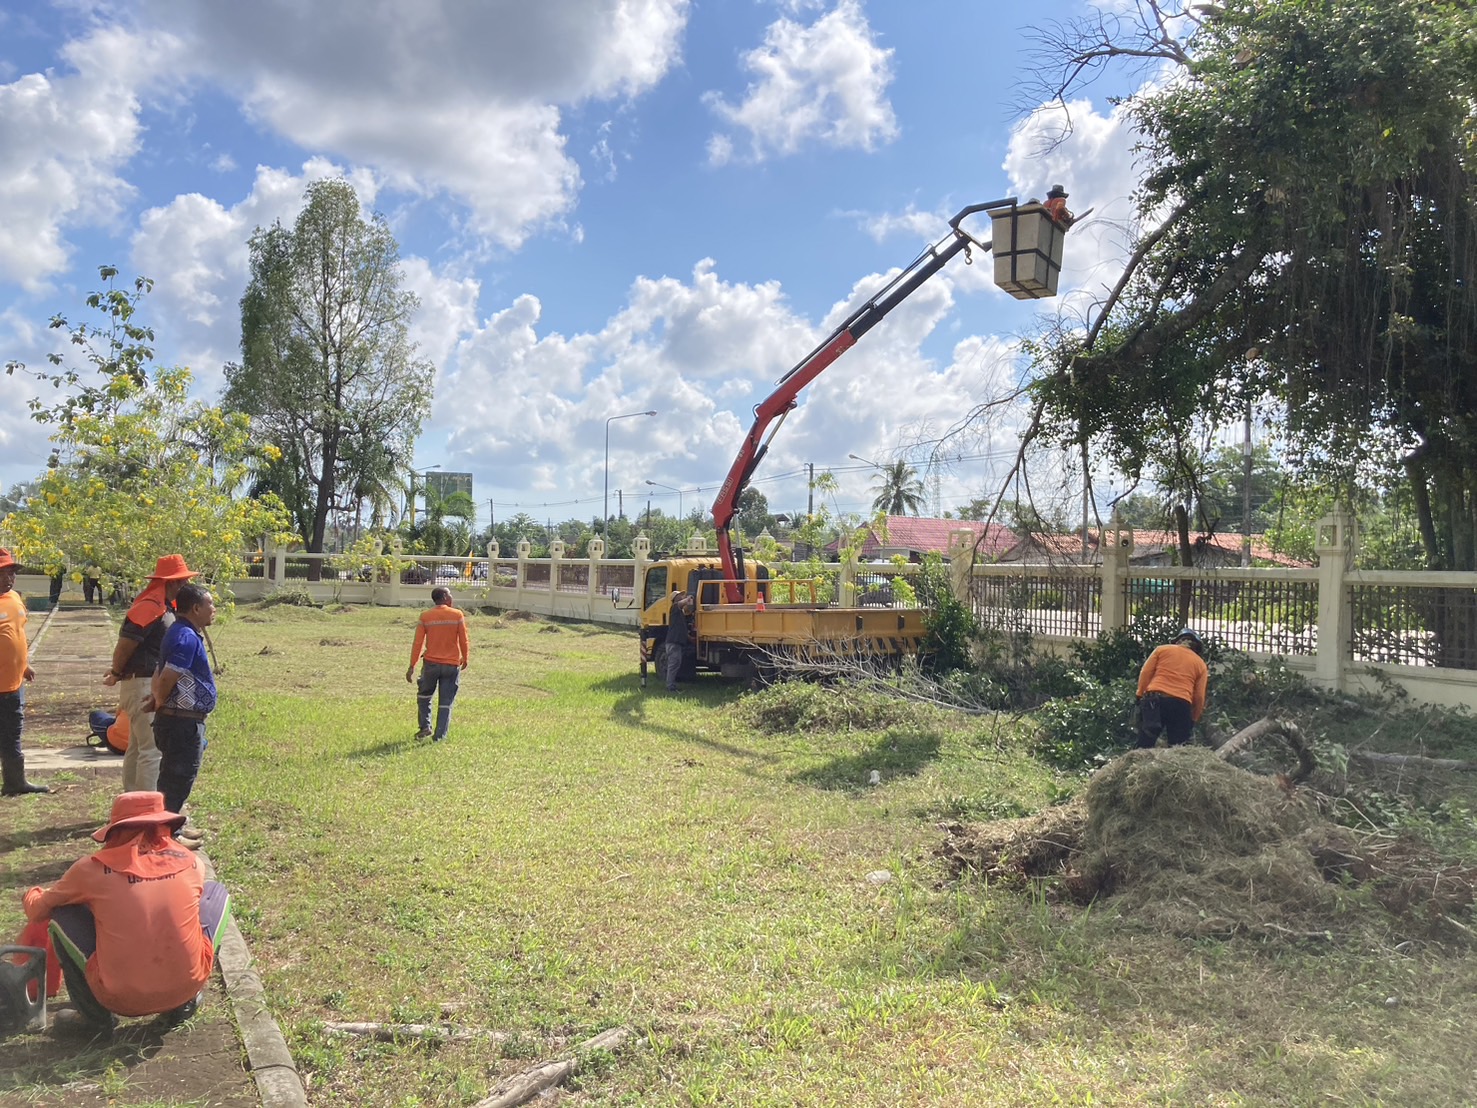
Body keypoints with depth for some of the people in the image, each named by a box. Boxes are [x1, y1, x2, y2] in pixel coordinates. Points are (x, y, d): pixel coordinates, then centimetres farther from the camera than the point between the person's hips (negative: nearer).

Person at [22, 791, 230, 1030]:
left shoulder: (93, 868, -3)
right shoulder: (189, 861, 3)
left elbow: (37, 911, 15)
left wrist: (31, 895, 38)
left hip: (121, 999, -1)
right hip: (187, 988, 1)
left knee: (62, 913, 16)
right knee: (216, 891, 22)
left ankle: (96, 1011, 16)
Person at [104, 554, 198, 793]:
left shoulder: (165, 607, 13)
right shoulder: (149, 608, -19)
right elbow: (125, 644, -19)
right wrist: (117, 674, -5)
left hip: (154, 686, 11)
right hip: (143, 685, -11)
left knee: (138, 747, 18)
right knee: (152, 749, -9)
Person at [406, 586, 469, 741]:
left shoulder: (425, 616, -3)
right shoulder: (457, 615, -5)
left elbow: (418, 643, -4)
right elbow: (463, 641, -2)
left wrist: (412, 666, 1)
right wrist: (465, 659, 14)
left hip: (431, 663, 1)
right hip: (452, 665, -1)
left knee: (424, 696, 23)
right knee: (445, 702, 7)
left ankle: (425, 727, 16)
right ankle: (439, 736, 6)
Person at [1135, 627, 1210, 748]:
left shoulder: (1162, 649, 15)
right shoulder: (1200, 663, 16)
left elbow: (1145, 673, 6)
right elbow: (1199, 697, 11)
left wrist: (1141, 696, 9)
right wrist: (1194, 720, 19)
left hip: (1154, 700, 0)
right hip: (1181, 705, 0)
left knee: (1145, 745, 1)